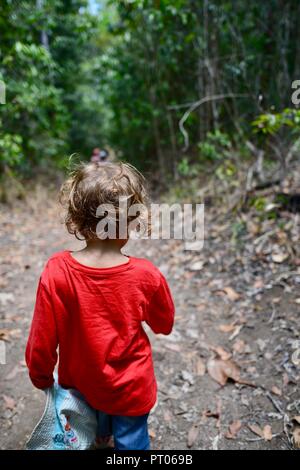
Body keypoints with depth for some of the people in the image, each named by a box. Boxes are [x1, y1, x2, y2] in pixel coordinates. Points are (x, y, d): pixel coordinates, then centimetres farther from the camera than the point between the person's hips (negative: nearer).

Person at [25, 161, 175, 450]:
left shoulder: (56, 273, -27)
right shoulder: (146, 275, -26)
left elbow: (42, 339, -16)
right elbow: (164, 325, -7)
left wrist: (41, 377, 3)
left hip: (79, 382, 3)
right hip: (131, 389, -2)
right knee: (131, 440, 26)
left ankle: (101, 435, 66)